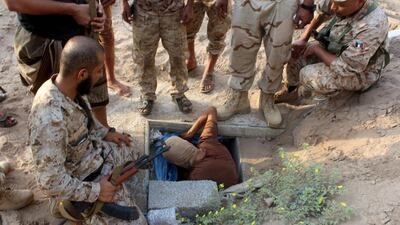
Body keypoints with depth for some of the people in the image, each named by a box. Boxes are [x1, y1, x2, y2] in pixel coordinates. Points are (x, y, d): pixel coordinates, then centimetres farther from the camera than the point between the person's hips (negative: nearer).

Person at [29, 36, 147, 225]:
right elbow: (51, 183, -31)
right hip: (83, 178, -8)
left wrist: (105, 133, 8)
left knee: (133, 152, 29)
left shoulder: (67, 87, -12)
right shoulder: (50, 120, -38)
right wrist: (95, 191, -23)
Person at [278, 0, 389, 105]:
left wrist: (316, 49, -19)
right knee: (297, 53, -1)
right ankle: (290, 89, 25)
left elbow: (345, 69, -31)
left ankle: (300, 93, 11)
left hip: (360, 73, -7)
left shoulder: (371, 27, -37)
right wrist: (303, 39, -1)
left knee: (309, 76, -24)